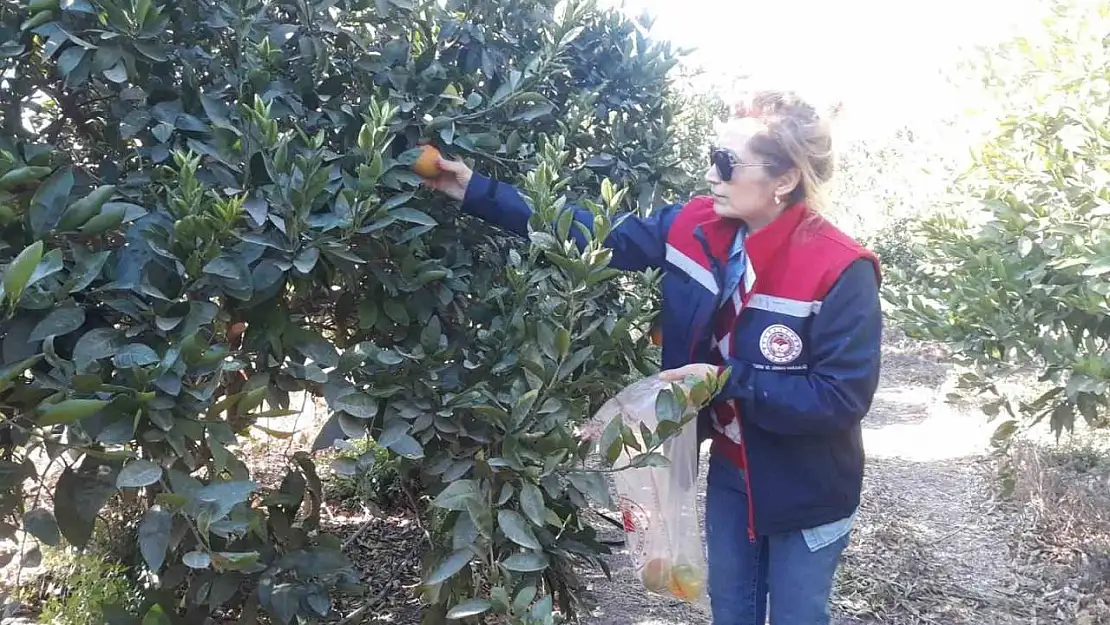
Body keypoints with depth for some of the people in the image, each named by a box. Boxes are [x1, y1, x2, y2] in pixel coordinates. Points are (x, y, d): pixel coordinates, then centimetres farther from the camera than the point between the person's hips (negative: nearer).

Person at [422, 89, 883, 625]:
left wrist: (729, 381, -29)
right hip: (730, 470, 5)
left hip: (807, 493, -5)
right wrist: (477, 193, -7)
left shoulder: (839, 272, -26)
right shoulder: (694, 228, -10)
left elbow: (844, 396, -24)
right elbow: (599, 237, -5)